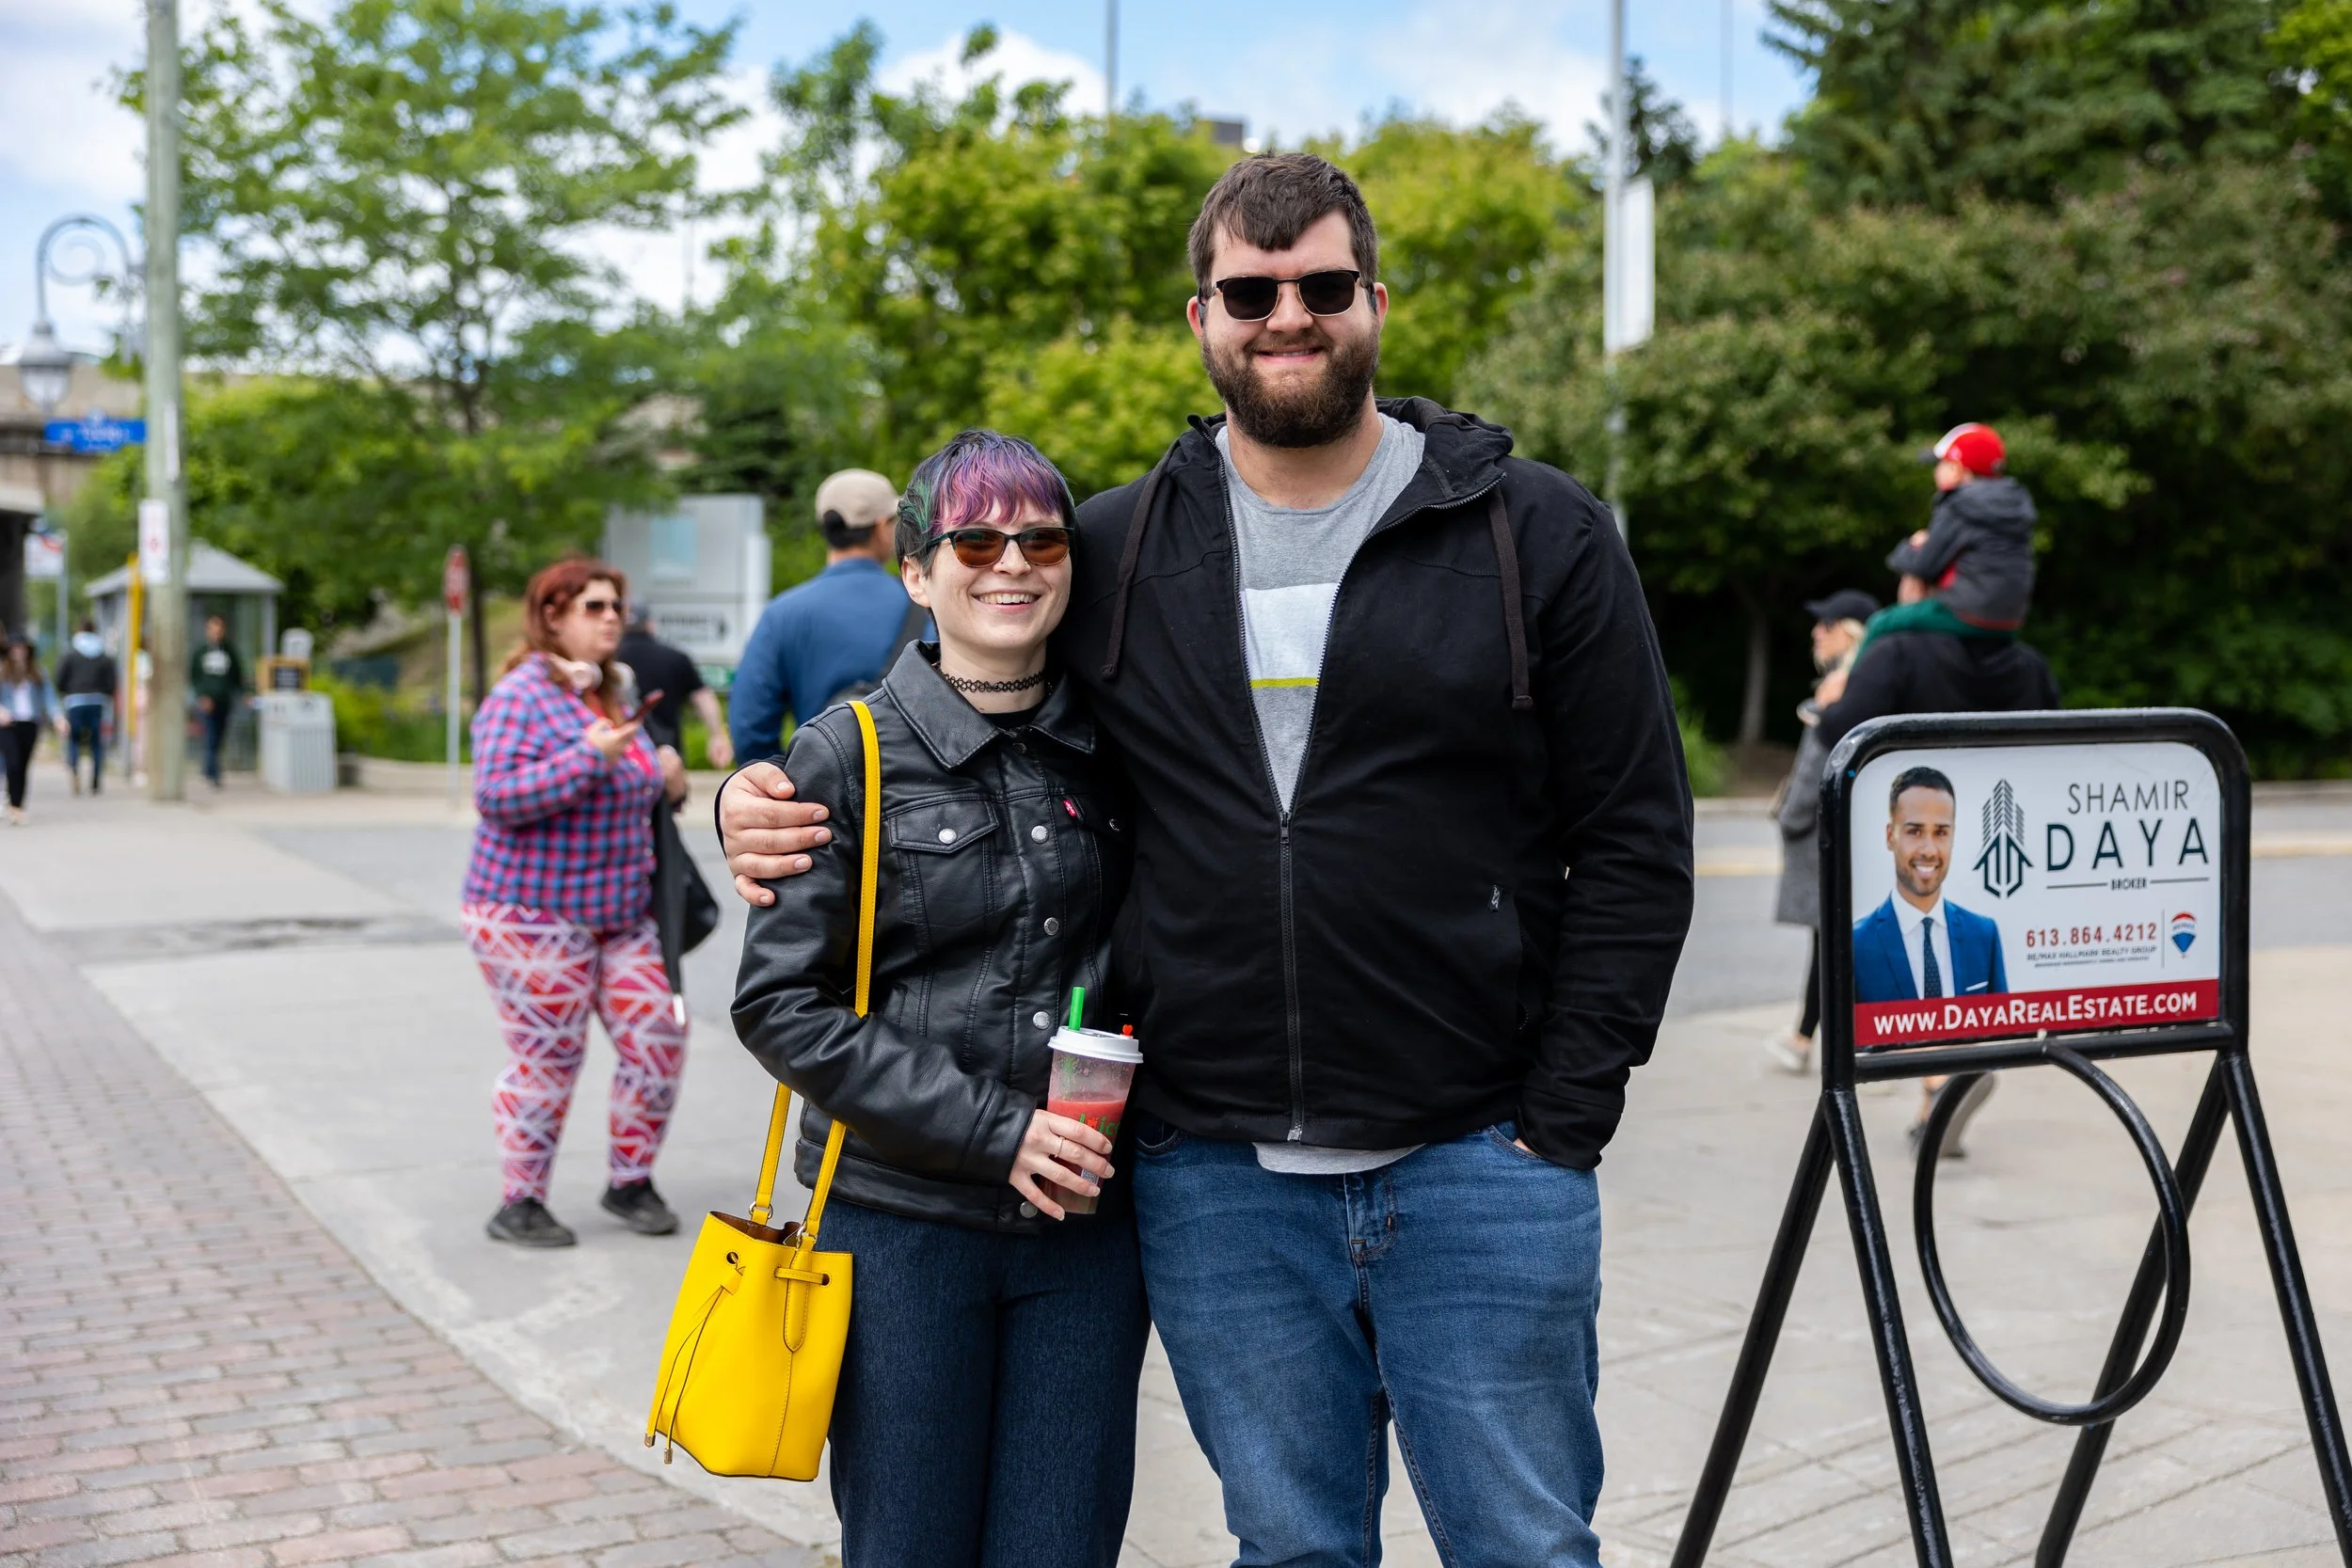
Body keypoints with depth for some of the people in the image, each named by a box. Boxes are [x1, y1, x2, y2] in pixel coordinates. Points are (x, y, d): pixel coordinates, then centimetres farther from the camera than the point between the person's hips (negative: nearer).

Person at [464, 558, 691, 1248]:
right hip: (533, 914, -8)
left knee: (657, 1034, 0)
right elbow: (497, 796, -23)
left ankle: (631, 1183, 16)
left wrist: (665, 781, 6)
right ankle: (519, 1204, 12)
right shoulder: (522, 697, -11)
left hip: (621, 910, 8)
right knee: (547, 1058, -3)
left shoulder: (611, 694, 15)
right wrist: (588, 757, -28)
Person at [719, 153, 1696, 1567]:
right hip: (1214, 1178, 2)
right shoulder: (1114, 552, 7)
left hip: (1477, 1169, -2)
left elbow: (1634, 844, 0)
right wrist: (775, 803, 0)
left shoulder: (1539, 536, 0)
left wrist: (1561, 1124, -6)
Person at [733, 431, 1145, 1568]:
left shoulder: (1111, 747, 6)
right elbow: (780, 1005, -8)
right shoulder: (848, 757, -4)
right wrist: (990, 1130, -14)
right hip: (904, 1223, -2)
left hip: (1083, 1220, 3)